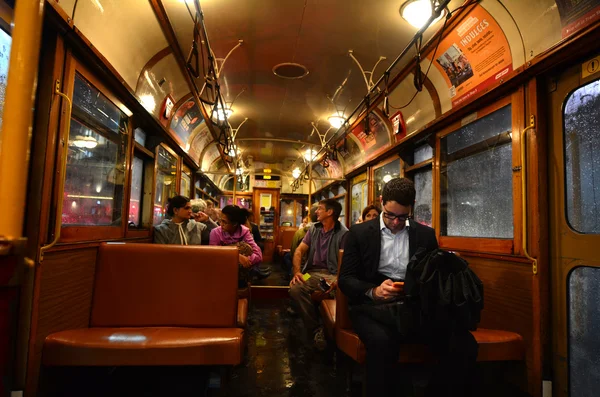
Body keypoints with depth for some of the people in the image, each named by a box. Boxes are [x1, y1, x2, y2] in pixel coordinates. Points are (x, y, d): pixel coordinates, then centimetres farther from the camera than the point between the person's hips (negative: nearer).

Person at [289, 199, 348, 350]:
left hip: (331, 274, -4)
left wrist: (336, 281, -28)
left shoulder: (343, 233, -2)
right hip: (311, 272, 5)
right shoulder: (313, 229, 16)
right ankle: (315, 331, -14)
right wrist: (297, 271, -10)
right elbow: (299, 251, 9)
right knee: (295, 289, -27)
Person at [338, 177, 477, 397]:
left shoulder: (426, 234, 12)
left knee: (464, 343, -22)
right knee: (382, 342, -36)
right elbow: (345, 279, 1)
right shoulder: (359, 232, 5)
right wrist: (374, 291, -20)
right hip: (375, 307, -2)